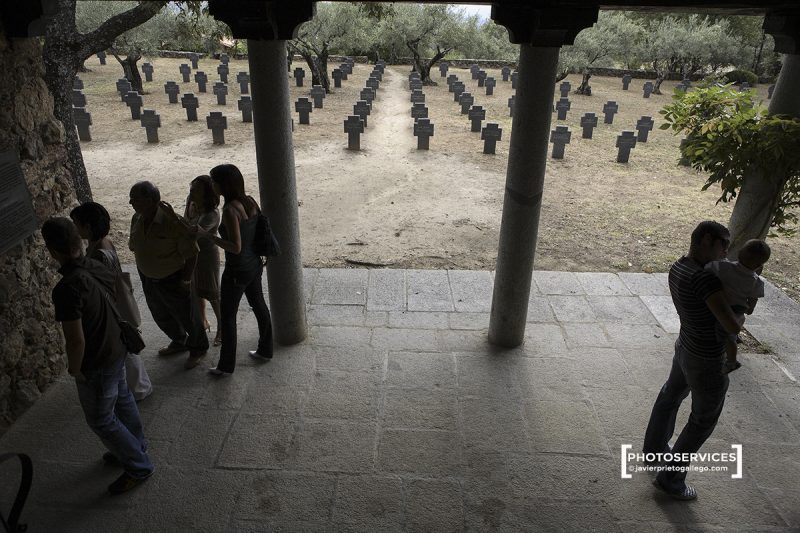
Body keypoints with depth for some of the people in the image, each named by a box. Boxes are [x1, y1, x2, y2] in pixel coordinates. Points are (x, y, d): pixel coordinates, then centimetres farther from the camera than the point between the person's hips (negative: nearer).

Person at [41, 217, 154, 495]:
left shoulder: (66, 289, -32)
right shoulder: (98, 267, -8)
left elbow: (76, 340, -27)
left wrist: (74, 369, -10)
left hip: (97, 364, -8)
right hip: (117, 349, 8)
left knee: (101, 419, 10)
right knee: (122, 399, 26)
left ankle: (139, 467, 23)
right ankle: (135, 448, 47)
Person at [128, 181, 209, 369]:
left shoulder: (173, 222, -28)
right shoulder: (137, 219, -6)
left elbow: (191, 253, -22)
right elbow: (133, 247, 10)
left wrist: (186, 279, -18)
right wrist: (143, 272, 11)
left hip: (173, 280, -7)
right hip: (148, 279, 7)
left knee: (187, 316, 12)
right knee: (161, 316, 25)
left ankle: (198, 349, 36)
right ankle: (179, 342, 51)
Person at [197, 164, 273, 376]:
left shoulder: (230, 210, -24)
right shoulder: (250, 201, -1)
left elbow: (236, 247, -25)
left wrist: (207, 235, -22)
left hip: (237, 271, -8)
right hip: (255, 265, 8)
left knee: (228, 316, 7)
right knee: (259, 305, 21)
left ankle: (226, 366, 20)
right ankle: (265, 350, 37)